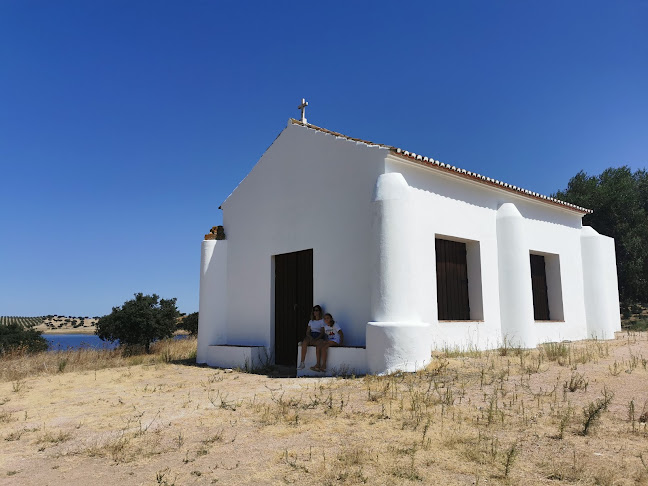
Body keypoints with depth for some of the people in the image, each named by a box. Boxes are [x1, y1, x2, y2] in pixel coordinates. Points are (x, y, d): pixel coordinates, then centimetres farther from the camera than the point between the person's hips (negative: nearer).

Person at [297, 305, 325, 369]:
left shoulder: (322, 321, 10)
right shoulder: (311, 321, 23)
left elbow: (322, 333, -1)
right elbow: (307, 332, 15)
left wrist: (316, 339, -17)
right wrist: (310, 337, -8)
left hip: (319, 337, -3)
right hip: (310, 336, 3)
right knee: (304, 342, -33)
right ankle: (302, 363, -37)